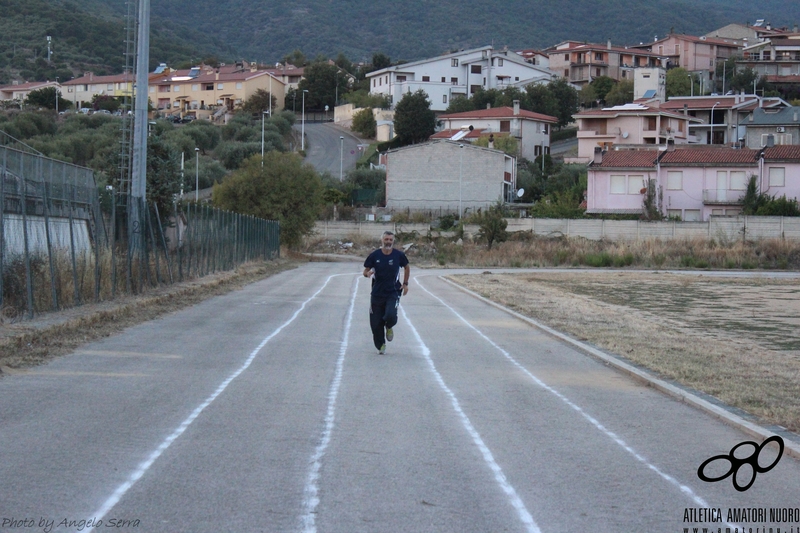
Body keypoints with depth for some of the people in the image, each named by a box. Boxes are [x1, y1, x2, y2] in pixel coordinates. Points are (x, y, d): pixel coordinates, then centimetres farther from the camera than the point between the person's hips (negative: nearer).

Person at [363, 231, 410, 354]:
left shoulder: (399, 255, -1)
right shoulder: (374, 255, -2)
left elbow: (407, 267, 17)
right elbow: (365, 272, 4)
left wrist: (405, 284, 11)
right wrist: (368, 273, -19)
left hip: (393, 292, -1)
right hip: (377, 292, 1)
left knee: (391, 315, -23)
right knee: (375, 323, 1)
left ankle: (389, 327, 15)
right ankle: (380, 345, 23)